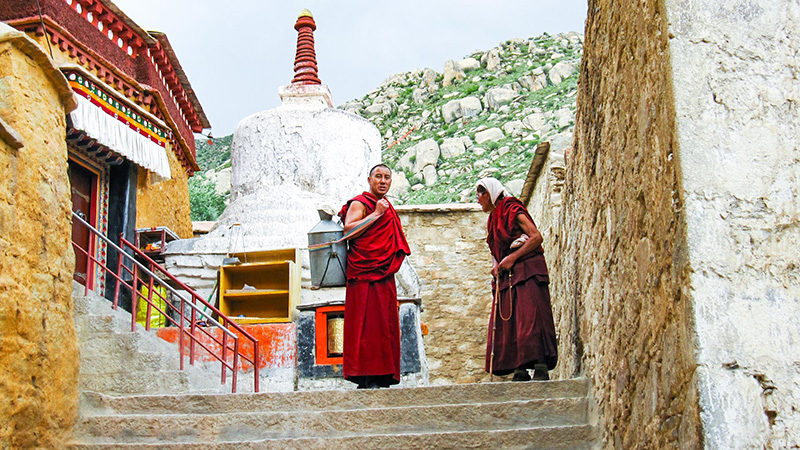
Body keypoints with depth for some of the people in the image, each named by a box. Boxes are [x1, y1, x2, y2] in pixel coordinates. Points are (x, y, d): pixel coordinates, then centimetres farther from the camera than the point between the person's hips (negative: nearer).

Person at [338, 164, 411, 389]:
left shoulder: (387, 207, 22)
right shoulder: (359, 203, -2)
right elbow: (348, 230, -18)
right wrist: (376, 214, -16)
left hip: (384, 275, 8)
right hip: (364, 275, -8)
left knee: (385, 325, 5)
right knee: (366, 323, -11)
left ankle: (382, 378, 8)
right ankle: (365, 378, -11)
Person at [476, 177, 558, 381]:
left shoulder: (513, 210, -5)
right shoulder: (493, 219, 20)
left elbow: (536, 236, -13)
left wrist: (512, 258, -16)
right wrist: (495, 265, 3)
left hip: (526, 271, -9)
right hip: (506, 276, 9)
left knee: (529, 316, -16)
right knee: (508, 321, -1)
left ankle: (541, 366, -19)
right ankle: (520, 370, -3)